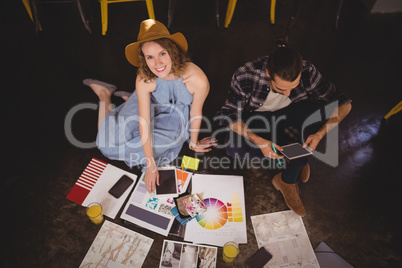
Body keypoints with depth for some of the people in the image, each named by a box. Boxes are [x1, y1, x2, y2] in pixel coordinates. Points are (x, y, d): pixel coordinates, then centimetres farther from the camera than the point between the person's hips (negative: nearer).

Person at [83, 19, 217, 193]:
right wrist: (151, 166, -24)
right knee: (107, 142, -1)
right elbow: (144, 123, -28)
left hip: (177, 115, 1)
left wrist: (194, 142, 0)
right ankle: (105, 94, 25)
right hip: (152, 105, 0)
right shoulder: (144, 79, -33)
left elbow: (196, 112, -18)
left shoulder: (198, 80, -37)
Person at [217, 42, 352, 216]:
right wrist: (258, 140, -37)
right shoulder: (245, 76, -31)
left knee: (322, 110, -30)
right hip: (257, 117, -1)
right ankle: (300, 158, -7)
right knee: (233, 148, -32)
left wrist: (320, 133, -32)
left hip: (290, 113, 2)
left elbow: (344, 104, -16)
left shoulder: (308, 72, -25)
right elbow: (229, 114, -23)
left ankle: (287, 180, -16)